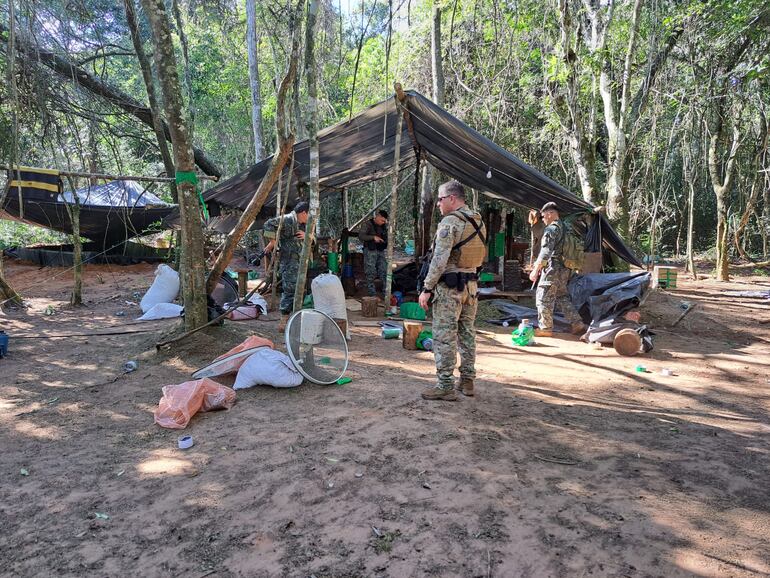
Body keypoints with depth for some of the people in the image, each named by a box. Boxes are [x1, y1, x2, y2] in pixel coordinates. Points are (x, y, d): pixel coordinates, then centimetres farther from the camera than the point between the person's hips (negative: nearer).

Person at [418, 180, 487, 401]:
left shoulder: (449, 222, -15)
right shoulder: (479, 222, 10)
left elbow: (439, 260, -21)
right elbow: (480, 256, 14)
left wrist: (427, 288, -17)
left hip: (449, 286, -8)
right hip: (471, 285, 8)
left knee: (444, 337, -2)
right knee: (467, 333, 14)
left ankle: (445, 386, 2)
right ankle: (467, 381, 23)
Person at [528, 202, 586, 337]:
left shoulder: (551, 229, -13)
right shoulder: (564, 227, 17)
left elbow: (546, 251, -21)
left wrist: (536, 270, -18)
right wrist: (538, 264, 25)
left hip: (553, 269, -9)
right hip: (564, 269, 9)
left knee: (544, 297, -1)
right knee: (562, 296, 17)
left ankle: (545, 328, 3)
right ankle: (577, 323, 15)